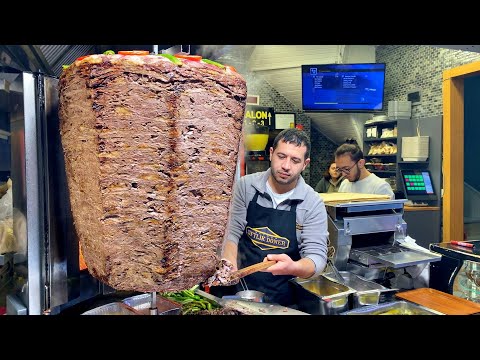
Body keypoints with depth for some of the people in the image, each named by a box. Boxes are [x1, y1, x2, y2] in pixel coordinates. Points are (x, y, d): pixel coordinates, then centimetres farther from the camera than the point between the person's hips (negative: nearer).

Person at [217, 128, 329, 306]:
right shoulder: (245, 186, -4)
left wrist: (293, 267, -33)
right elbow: (233, 233, -2)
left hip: (283, 296, -2)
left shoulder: (313, 204, -9)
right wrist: (229, 268, -19)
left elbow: (317, 258, -12)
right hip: (240, 287, 3)